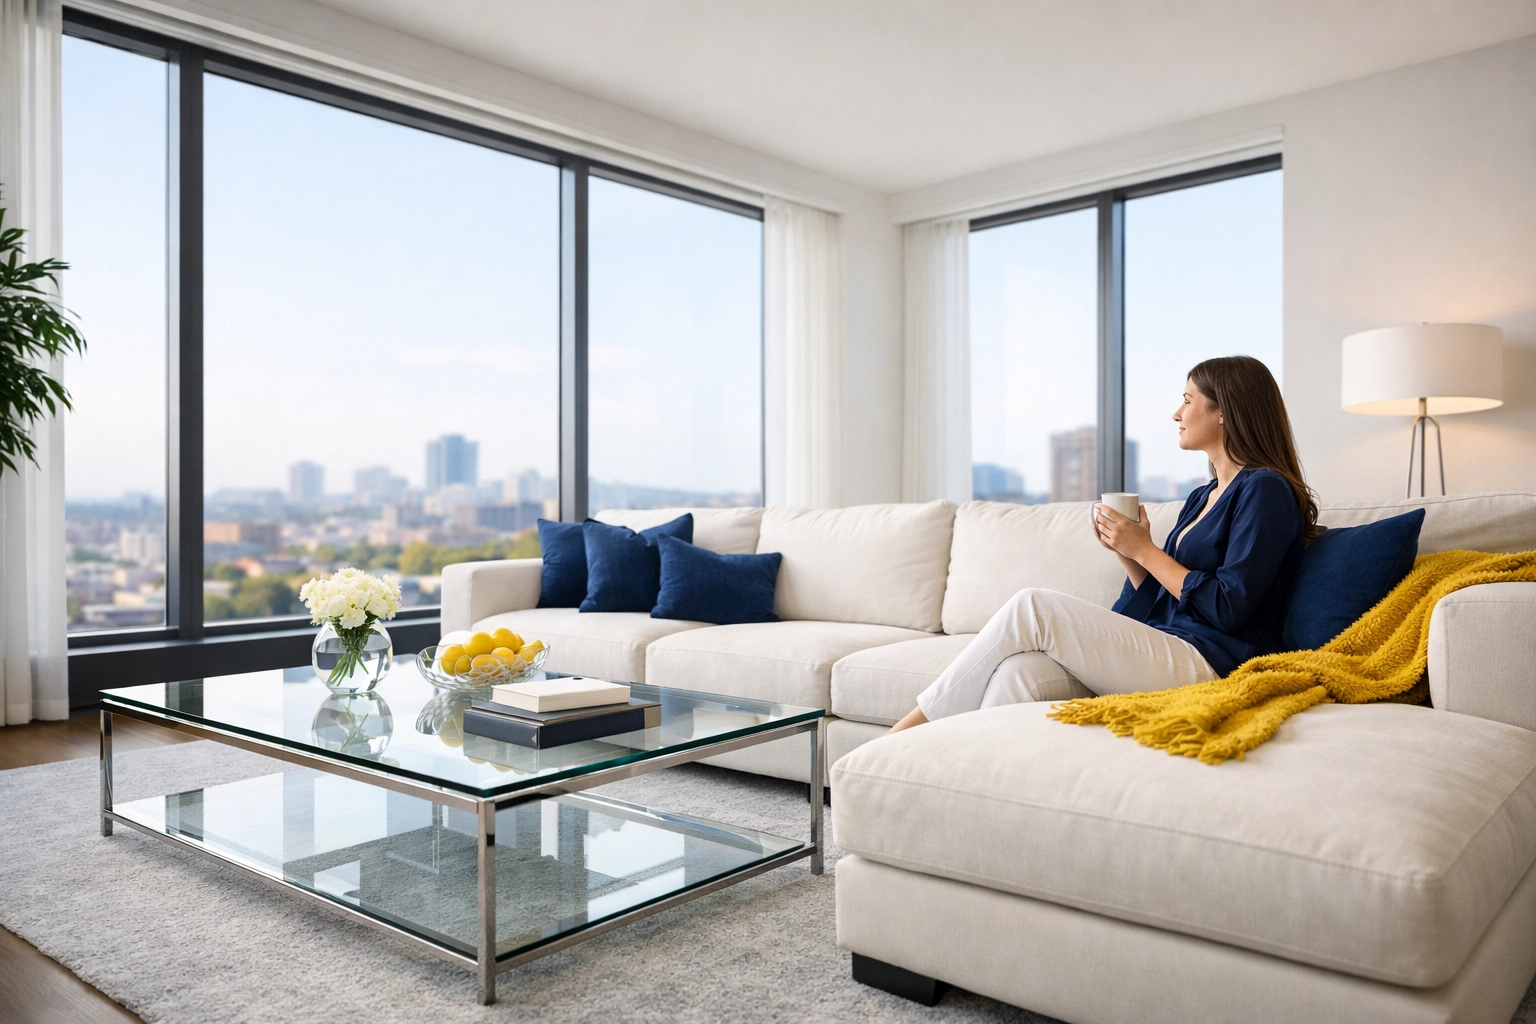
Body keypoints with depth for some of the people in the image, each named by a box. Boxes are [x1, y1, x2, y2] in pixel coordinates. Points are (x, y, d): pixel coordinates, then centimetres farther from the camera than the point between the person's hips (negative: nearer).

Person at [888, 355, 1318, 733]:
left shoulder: (1264, 490, -3)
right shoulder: (1201, 497, 24)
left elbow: (1230, 610, -12)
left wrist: (1145, 550, -7)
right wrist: (1124, 550, 4)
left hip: (1209, 664, -8)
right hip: (1166, 654, 8)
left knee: (1032, 607, -21)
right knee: (1019, 670, -20)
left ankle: (912, 726, -15)